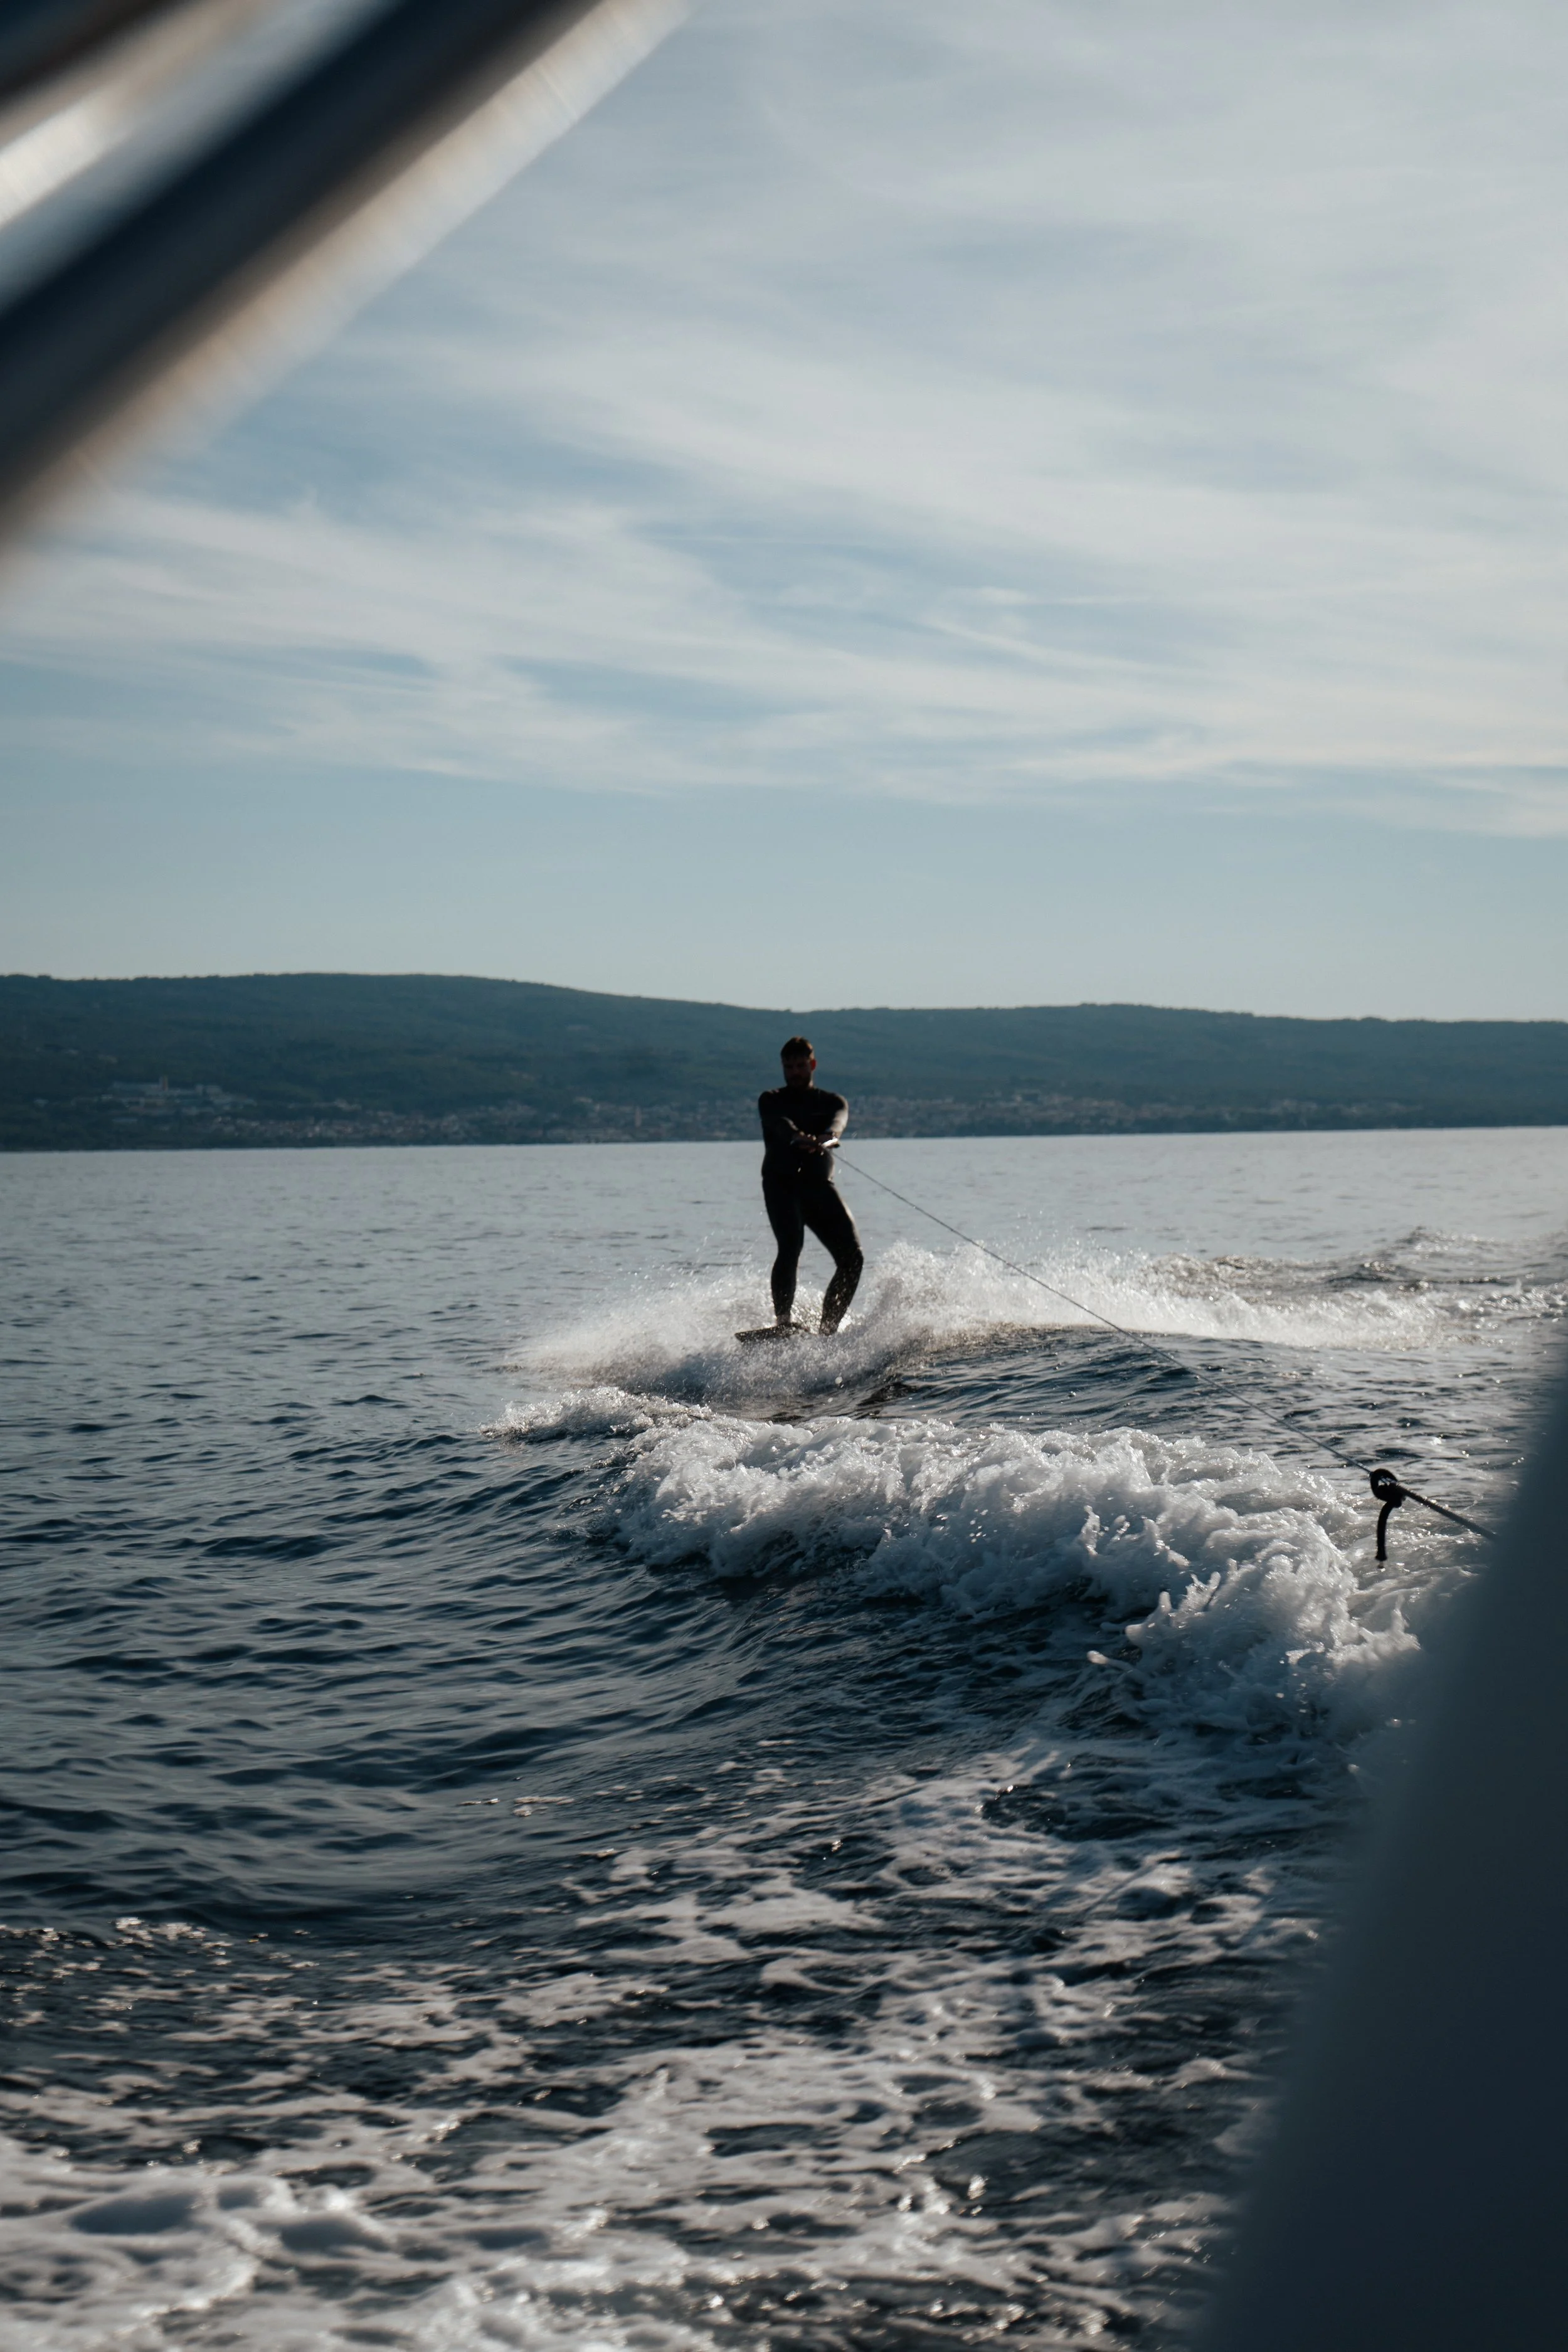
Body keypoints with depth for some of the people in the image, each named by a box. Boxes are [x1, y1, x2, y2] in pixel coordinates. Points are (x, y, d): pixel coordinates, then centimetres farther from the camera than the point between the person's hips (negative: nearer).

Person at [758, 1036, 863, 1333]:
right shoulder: (771, 1100, 11)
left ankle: (828, 1328, -6)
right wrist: (798, 1138, -38)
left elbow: (839, 1120, -10)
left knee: (852, 1257, -11)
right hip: (781, 1184, -3)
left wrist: (826, 1139, -36)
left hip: (819, 1185, 3)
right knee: (791, 1246, -27)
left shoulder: (831, 1102, 16)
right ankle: (782, 1322, -30)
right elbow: (779, 1122, -14)